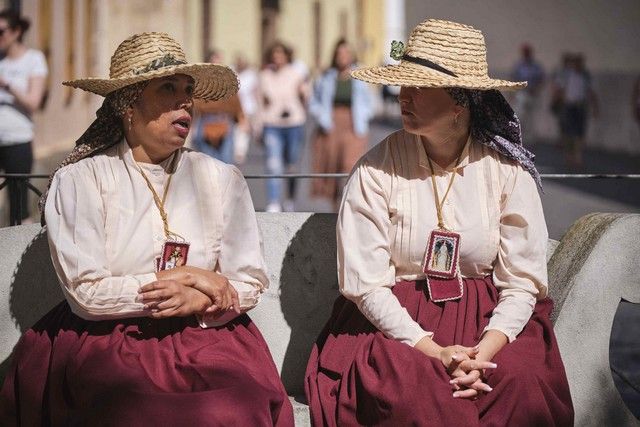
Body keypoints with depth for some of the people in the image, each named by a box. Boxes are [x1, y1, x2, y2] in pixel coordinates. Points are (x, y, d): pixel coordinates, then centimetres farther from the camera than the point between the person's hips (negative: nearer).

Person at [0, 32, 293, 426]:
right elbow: (86, 292, -9)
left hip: (207, 338, 2)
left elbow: (250, 284, 8)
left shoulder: (222, 179, 10)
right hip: (108, 344, -2)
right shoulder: (79, 181, 1)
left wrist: (196, 301, -12)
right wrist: (186, 278, -8)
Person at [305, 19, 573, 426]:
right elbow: (365, 283, -9)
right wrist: (432, 351, -21)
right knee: (412, 391, -34)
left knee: (521, 382, -30)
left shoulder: (507, 170, -2)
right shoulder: (376, 171, -6)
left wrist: (485, 351, -20)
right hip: (392, 324, -1)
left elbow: (522, 281, -2)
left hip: (488, 322, 2)